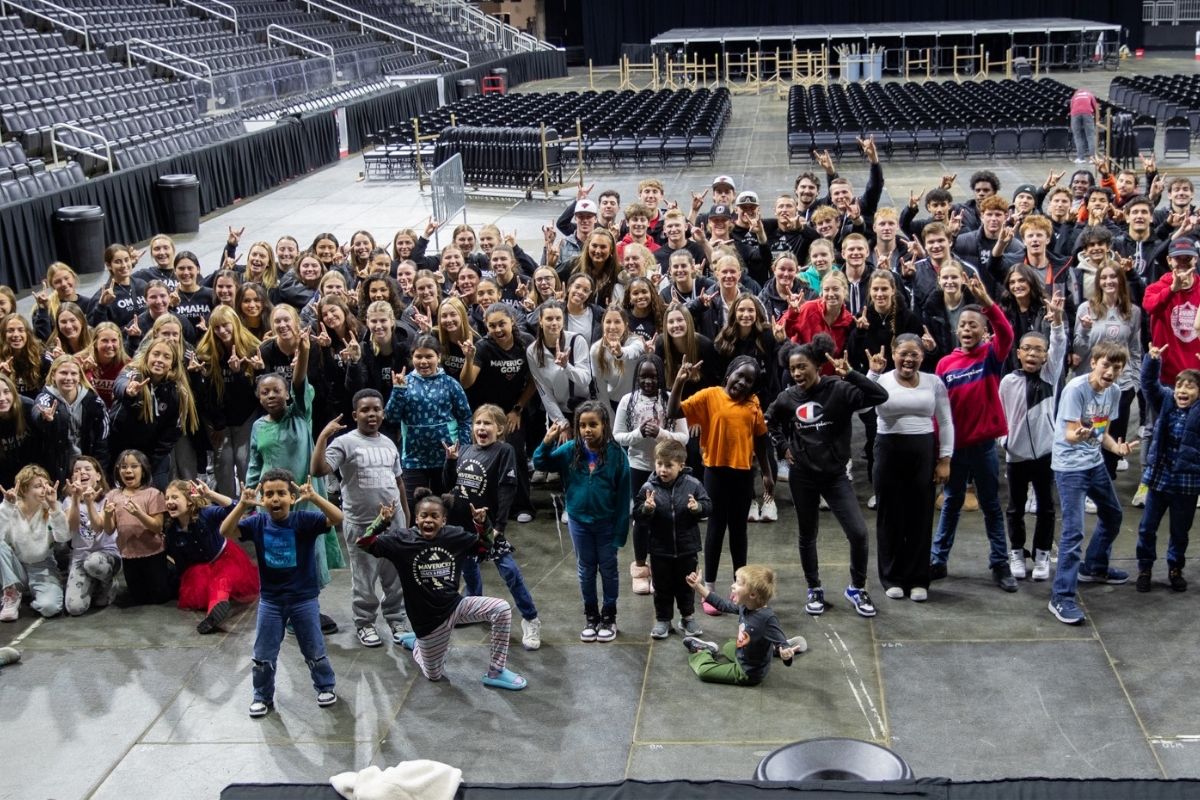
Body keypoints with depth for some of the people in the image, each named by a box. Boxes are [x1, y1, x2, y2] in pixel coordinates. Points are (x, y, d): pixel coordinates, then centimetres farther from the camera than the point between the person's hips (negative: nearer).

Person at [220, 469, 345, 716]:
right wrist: (242, 505, -32)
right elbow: (226, 532, -19)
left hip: (304, 598, -2)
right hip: (270, 600, 2)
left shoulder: (304, 520, -16)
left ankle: (326, 686, 35)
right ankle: (263, 696, 30)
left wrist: (314, 497, -42)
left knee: (314, 650, 13)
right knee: (263, 654, 11)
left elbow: (337, 518, -28)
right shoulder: (257, 522, -8)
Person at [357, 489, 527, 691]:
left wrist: (482, 523, -10)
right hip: (428, 618, -3)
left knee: (501, 609, -19)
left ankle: (495, 672, -4)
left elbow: (484, 544, 9)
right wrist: (381, 522, -28)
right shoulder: (403, 540, -14)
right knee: (434, 675, 10)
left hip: (455, 606, 3)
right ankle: (416, 642, 44)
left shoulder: (454, 535, -6)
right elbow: (364, 543, -13)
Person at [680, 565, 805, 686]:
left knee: (703, 670, -5)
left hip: (747, 673, -7)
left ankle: (701, 654, 21)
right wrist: (698, 587, 4)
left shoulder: (767, 618, -35)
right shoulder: (744, 606, -12)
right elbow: (723, 605, 5)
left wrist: (785, 653, -55)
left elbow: (782, 645, -30)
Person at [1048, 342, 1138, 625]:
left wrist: (1117, 447, -11)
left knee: (1112, 514, 24)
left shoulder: (1114, 391, 1)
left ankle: (1094, 568, 46)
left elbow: (1102, 432, 9)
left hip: (1095, 463, 8)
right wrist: (1078, 436, -46)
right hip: (1070, 466, -8)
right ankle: (1062, 597, -10)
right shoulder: (1075, 388, -21)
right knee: (1073, 530, -15)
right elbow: (1070, 434, -23)